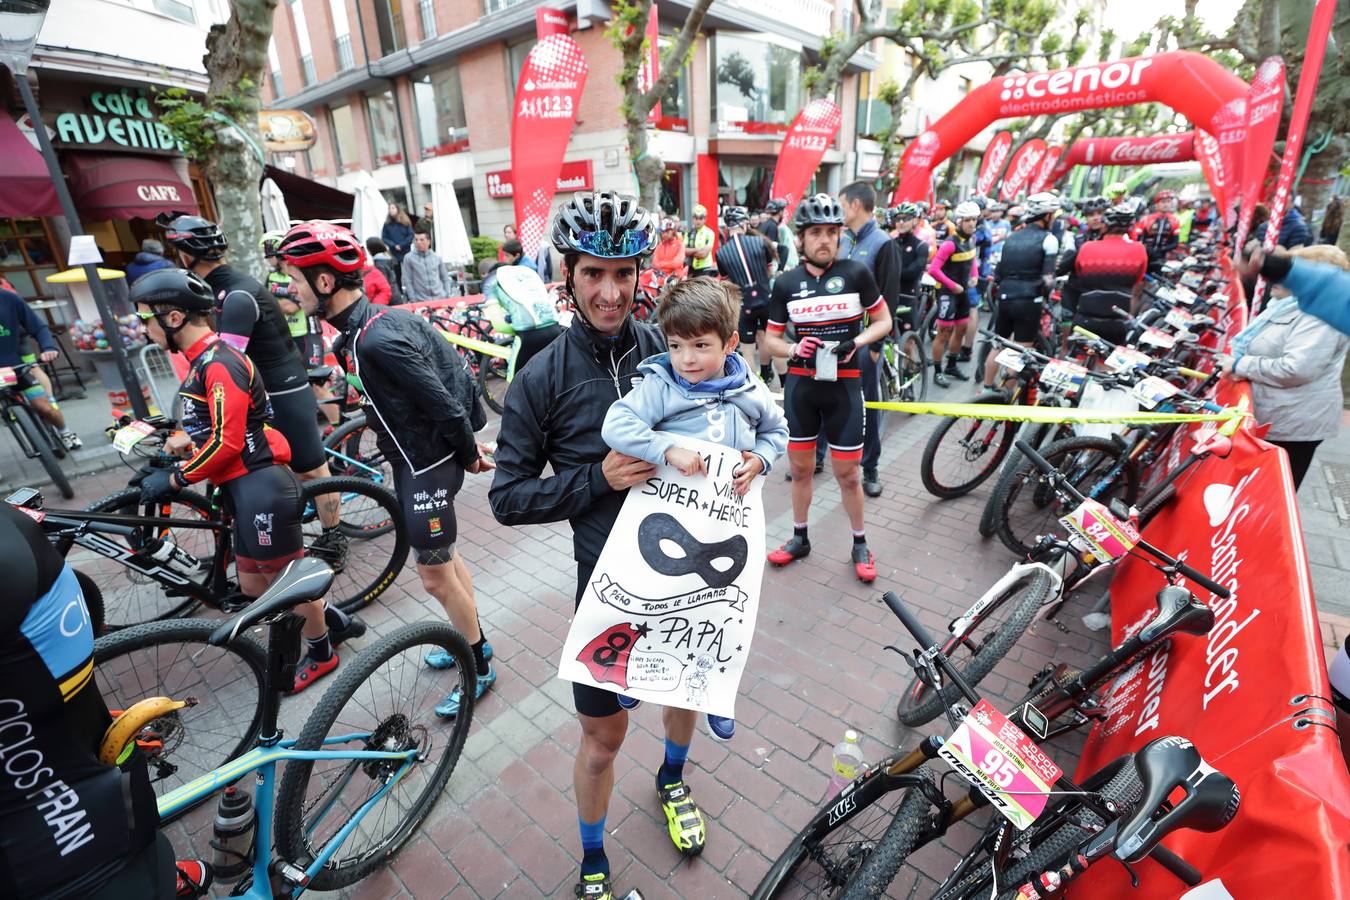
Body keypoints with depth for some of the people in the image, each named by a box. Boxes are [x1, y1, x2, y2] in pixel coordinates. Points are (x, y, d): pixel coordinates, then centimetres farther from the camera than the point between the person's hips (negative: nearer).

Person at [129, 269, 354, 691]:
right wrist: (184, 439, 3)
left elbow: (227, 443, -19)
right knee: (252, 585, 17)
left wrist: (173, 480, -8)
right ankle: (335, 621, 32)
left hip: (261, 487, -10)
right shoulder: (205, 360, 15)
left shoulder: (219, 363, -16)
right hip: (247, 489, 10)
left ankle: (321, 652, 27)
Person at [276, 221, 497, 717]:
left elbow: (446, 404, -25)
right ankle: (472, 637, 40)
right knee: (443, 556, 21)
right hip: (418, 457, 10)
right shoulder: (384, 318, 4)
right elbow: (458, 373, 7)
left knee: (435, 576, 3)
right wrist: (472, 441, 10)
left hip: (427, 465, -10)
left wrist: (468, 454, -8)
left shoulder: (376, 341, -26)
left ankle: (480, 665, 23)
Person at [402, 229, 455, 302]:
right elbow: (407, 281, 1)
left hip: (440, 299, 2)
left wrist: (447, 296, 3)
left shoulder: (437, 258, 10)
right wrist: (413, 301, -7)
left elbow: (445, 279, 14)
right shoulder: (408, 258, 3)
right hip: (421, 301, -2)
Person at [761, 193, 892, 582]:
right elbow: (771, 340, 6)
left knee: (847, 473, 6)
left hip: (843, 386, -2)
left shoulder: (856, 273, -5)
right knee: (800, 467, 13)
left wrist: (855, 343, -15)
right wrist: (794, 349, -15)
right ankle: (800, 537, 31)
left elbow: (884, 321, 4)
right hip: (800, 385, 2)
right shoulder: (786, 283, -1)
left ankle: (860, 543, 27)